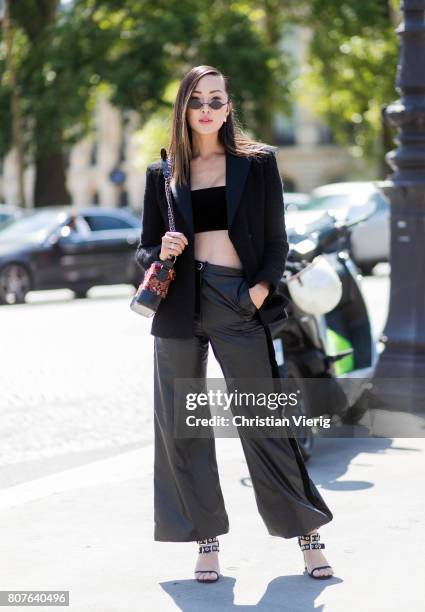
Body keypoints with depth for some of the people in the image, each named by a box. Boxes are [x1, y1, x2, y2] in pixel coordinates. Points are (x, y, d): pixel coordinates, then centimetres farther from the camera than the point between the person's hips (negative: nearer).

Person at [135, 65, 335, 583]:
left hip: (239, 305, -2)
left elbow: (276, 242, 6)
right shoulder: (162, 174, 10)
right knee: (180, 426, 3)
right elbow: (144, 250, 13)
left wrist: (262, 287, -10)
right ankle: (206, 540, 14)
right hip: (180, 307, 2)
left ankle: (308, 532, 11)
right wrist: (160, 252, -10)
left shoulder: (257, 162, 6)